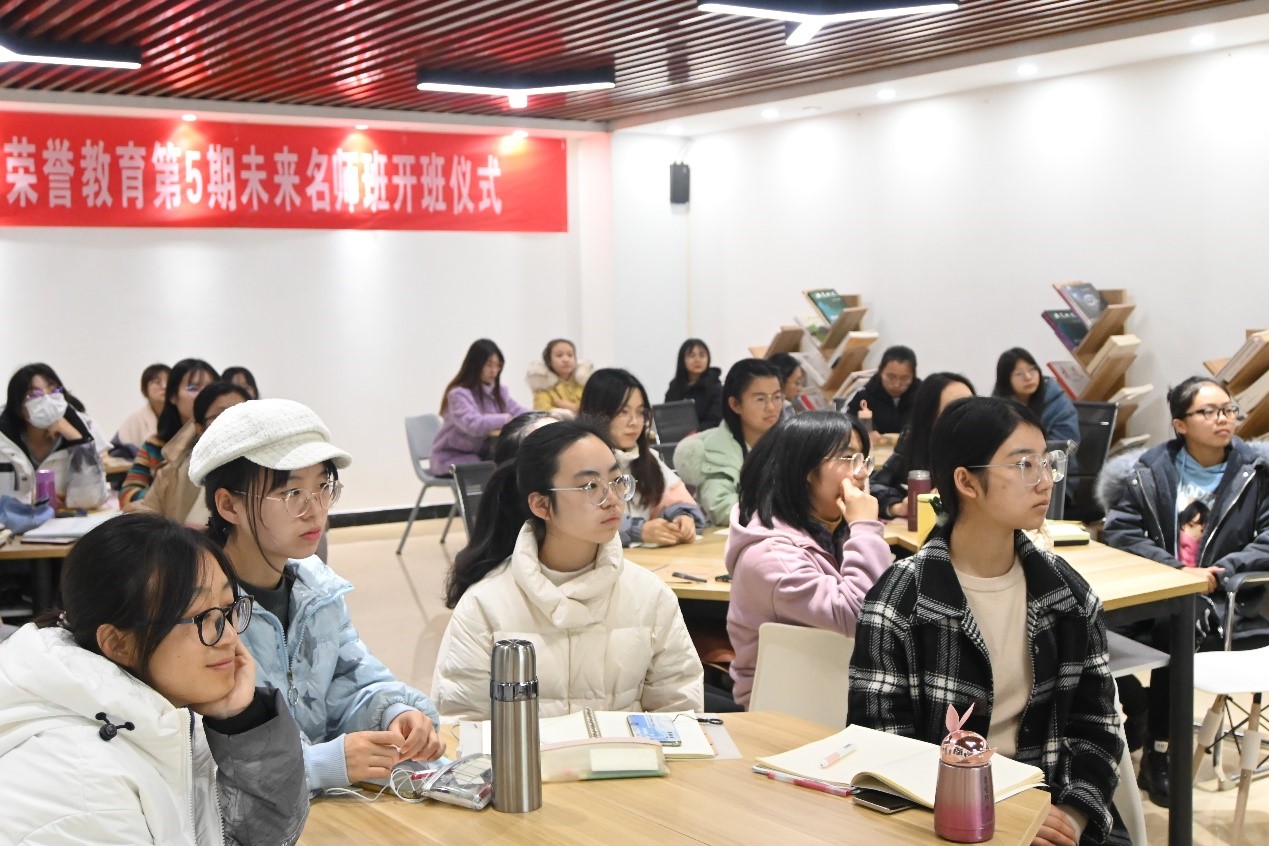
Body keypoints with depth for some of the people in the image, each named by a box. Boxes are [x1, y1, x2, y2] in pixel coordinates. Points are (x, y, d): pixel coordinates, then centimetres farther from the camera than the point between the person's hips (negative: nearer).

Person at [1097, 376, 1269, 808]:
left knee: (1172, 628, -33)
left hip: (1223, 595, -2)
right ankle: (1137, 710, 2)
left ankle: (1157, 750, -16)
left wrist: (1219, 571, -18)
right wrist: (1177, 567, -15)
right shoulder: (1150, 469, 5)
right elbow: (1117, 530, -1)